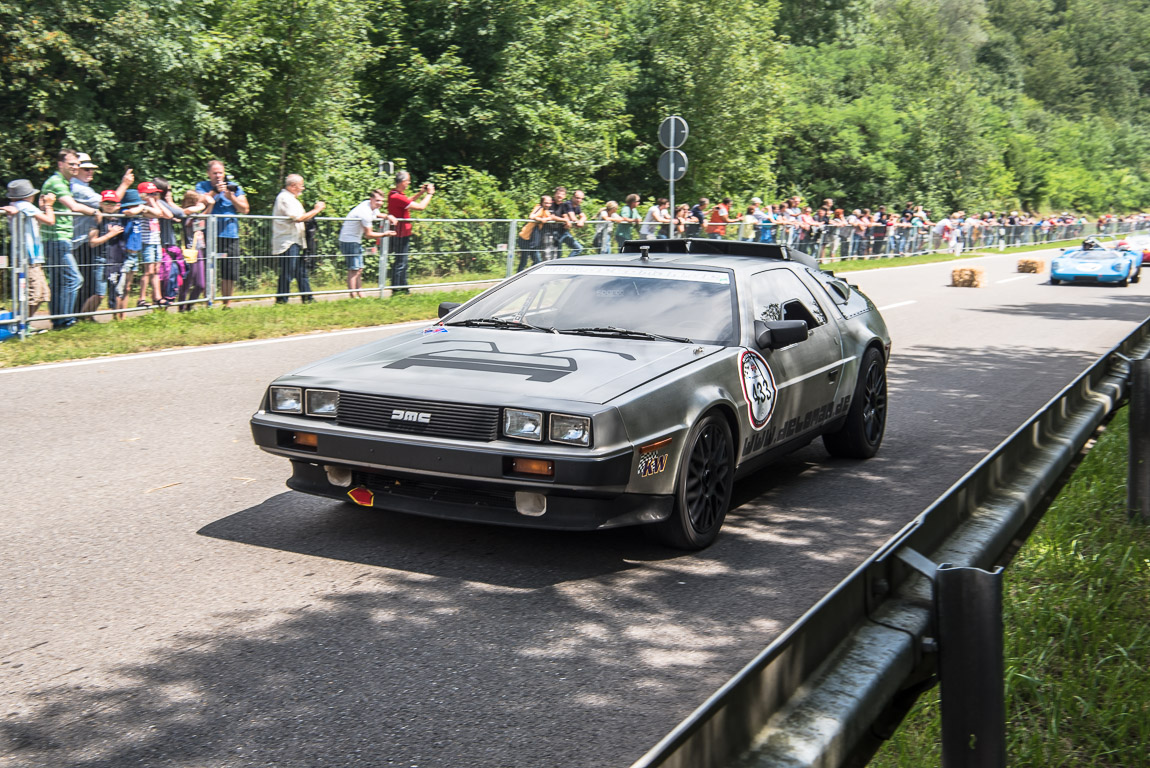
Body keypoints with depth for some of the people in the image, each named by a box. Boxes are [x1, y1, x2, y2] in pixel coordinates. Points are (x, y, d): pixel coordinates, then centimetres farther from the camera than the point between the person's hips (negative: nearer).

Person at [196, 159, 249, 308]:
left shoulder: (235, 187, 13)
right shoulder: (201, 187, 11)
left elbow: (245, 209, 6)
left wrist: (231, 197, -8)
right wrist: (215, 191, -12)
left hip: (230, 234, 2)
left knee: (229, 273, 1)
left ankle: (227, 303, 12)